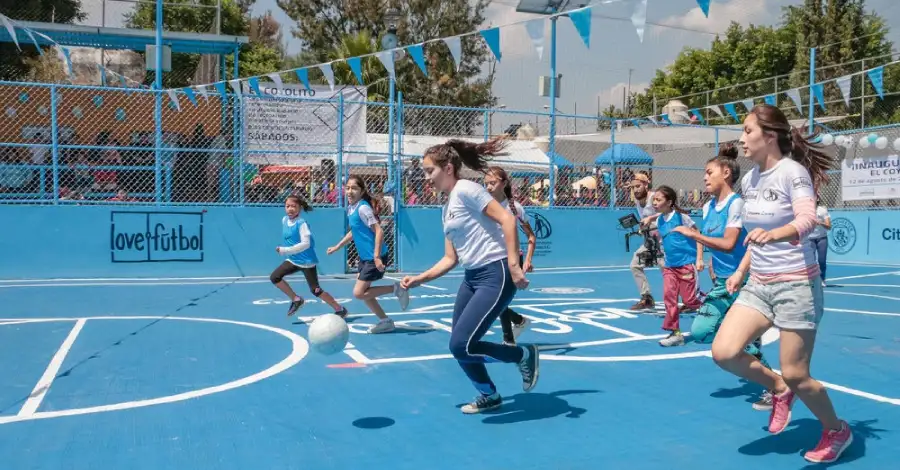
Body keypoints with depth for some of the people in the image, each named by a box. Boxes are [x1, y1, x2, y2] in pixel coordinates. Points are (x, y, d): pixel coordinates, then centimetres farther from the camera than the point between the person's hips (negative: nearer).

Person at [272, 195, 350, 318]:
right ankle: (296, 300, 11)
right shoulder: (284, 220, 2)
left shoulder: (301, 223, -19)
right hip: (293, 260, 7)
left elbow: (305, 244, -27)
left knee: (315, 290, -4)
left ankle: (340, 309, 12)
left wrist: (285, 250, -28)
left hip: (307, 261, -7)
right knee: (274, 277, -6)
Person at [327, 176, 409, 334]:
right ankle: (385, 321, 23)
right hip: (364, 256, 9)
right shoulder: (351, 209, 9)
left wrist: (377, 256, -27)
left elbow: (379, 231, -22)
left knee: (359, 293, -10)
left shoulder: (363, 208, -17)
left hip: (374, 257, -9)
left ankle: (396, 288, 1)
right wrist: (337, 247, 25)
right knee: (363, 292, 12)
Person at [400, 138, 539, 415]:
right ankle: (489, 397, 33)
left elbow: (507, 219, -20)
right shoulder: (447, 208, 16)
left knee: (461, 346, -12)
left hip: (495, 276, -9)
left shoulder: (465, 189, -11)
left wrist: (513, 264, -25)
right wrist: (419, 279, 12)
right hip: (472, 278, 9)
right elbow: (450, 259, 18)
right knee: (459, 348, 11)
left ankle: (525, 355, 10)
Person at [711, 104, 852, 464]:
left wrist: (774, 233, -50)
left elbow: (807, 220, -31)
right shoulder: (749, 180, 7)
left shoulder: (792, 172, -14)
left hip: (796, 285, -6)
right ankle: (778, 389, 19)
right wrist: (741, 271, 16)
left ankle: (837, 431, 28)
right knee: (724, 353, -9)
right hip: (758, 285, 7)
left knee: (795, 375, -1)